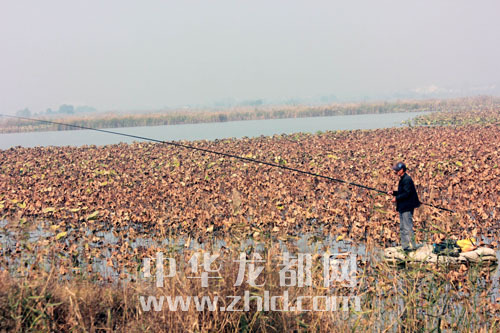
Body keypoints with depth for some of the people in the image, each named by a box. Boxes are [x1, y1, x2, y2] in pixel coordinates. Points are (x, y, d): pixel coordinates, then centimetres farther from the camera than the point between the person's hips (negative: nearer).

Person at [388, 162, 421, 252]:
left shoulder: (407, 179, -15)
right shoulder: (402, 179, 17)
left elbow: (407, 193, -21)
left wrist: (396, 198, -15)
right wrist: (393, 193, 12)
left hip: (407, 207, -11)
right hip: (402, 207, 11)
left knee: (408, 227, -8)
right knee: (402, 228, 13)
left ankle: (412, 246, -4)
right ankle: (405, 246, 19)